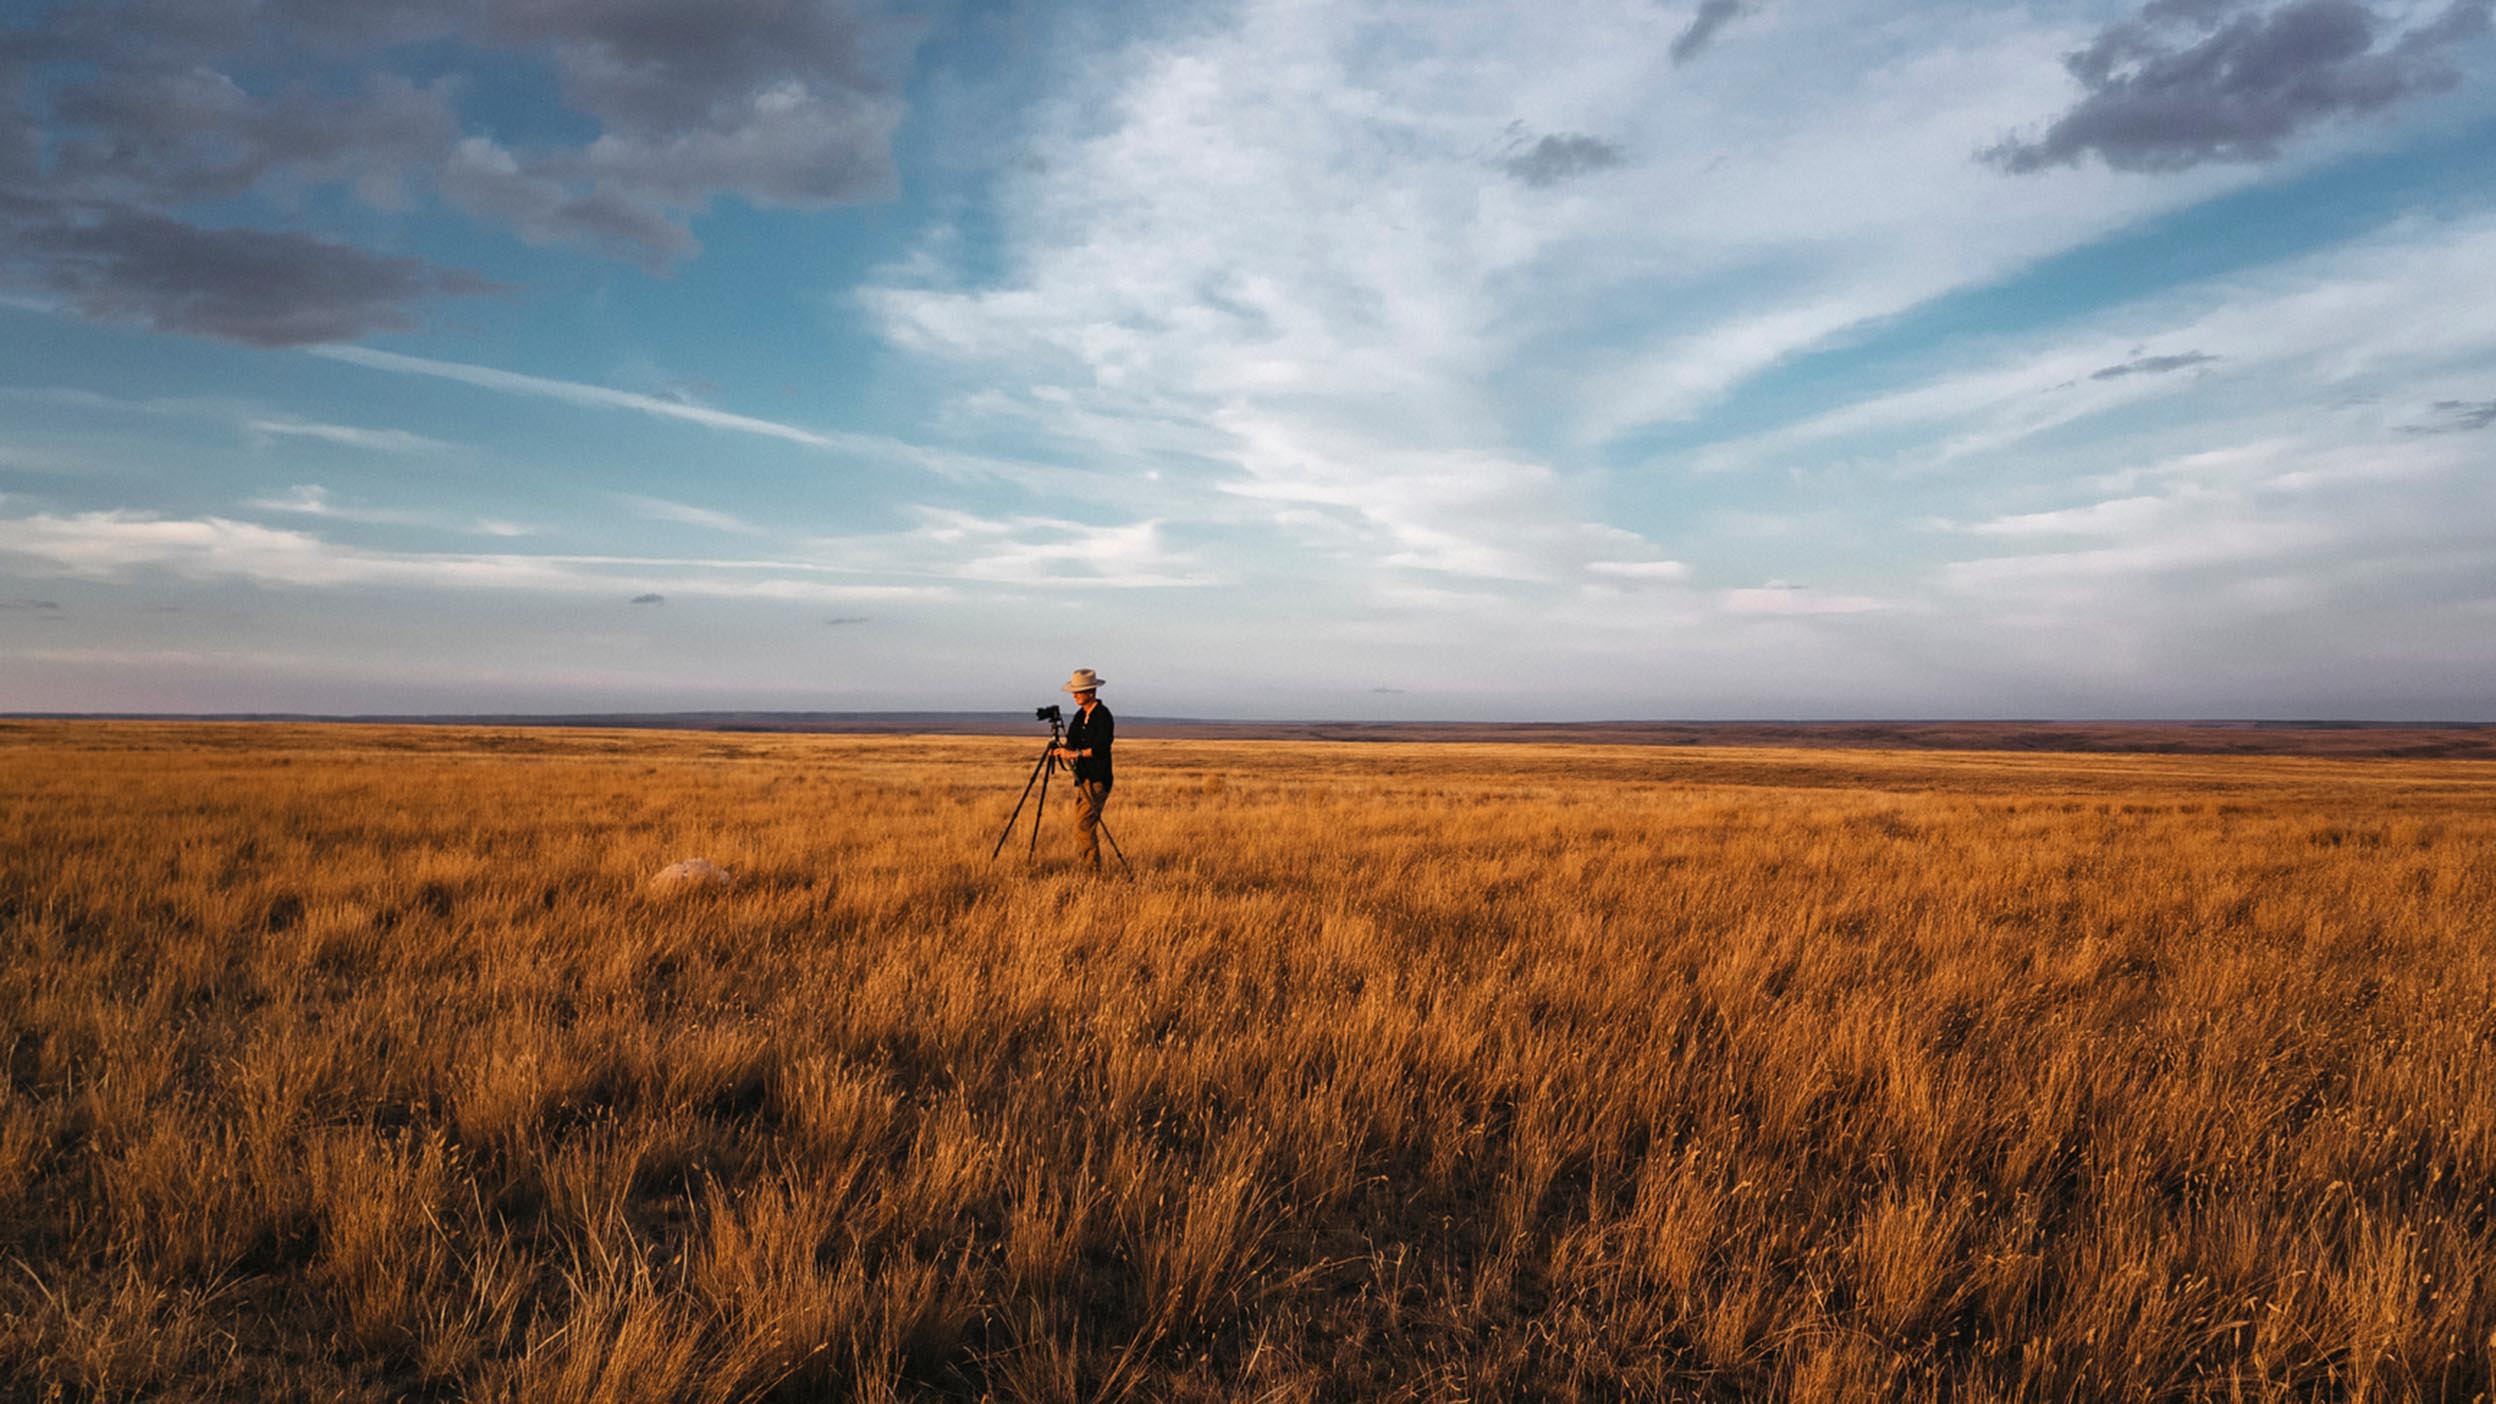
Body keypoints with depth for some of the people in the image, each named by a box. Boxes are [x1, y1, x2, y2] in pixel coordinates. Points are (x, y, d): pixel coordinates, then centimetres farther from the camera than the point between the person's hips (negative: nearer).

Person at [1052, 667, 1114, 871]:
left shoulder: (1103, 716, -12)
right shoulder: (1080, 715, 14)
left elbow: (1101, 748, -20)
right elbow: (1072, 742, 16)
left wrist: (1074, 753, -26)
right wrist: (1062, 750, -6)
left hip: (1097, 780, -9)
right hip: (1082, 779, 9)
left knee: (1083, 828, -14)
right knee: (1084, 829, 9)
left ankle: (1095, 870, -8)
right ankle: (1089, 867, 16)